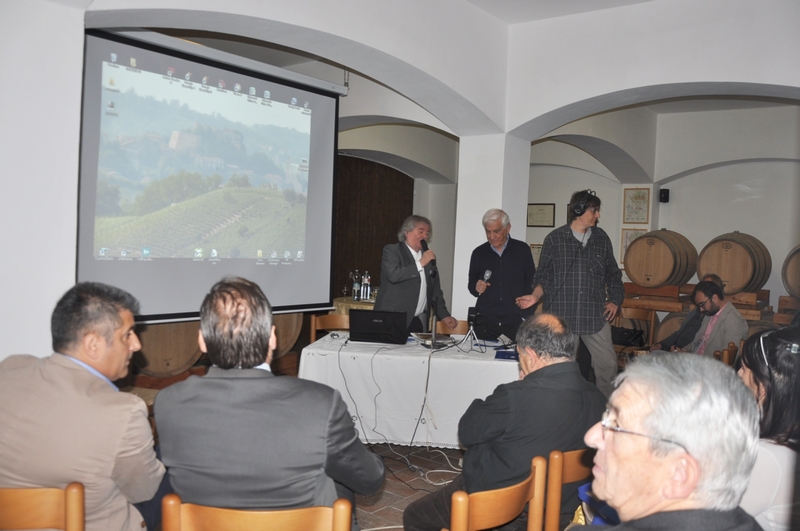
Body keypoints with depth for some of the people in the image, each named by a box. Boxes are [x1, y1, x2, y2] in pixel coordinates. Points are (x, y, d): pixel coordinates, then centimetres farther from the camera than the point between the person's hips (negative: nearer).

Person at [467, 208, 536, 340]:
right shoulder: (479, 253, 8)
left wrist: (528, 318, 0)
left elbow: (532, 282, 7)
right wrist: (476, 287, -7)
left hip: (516, 320, -1)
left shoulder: (522, 249, 4)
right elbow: (471, 284, 17)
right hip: (485, 321, 1)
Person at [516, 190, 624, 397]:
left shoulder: (601, 238, 12)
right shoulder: (554, 239, 3)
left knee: (608, 364, 0)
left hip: (595, 315, 2)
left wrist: (614, 300, 8)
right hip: (561, 315, -2)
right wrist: (536, 296, -10)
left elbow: (613, 273, 20)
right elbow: (544, 276, 6)